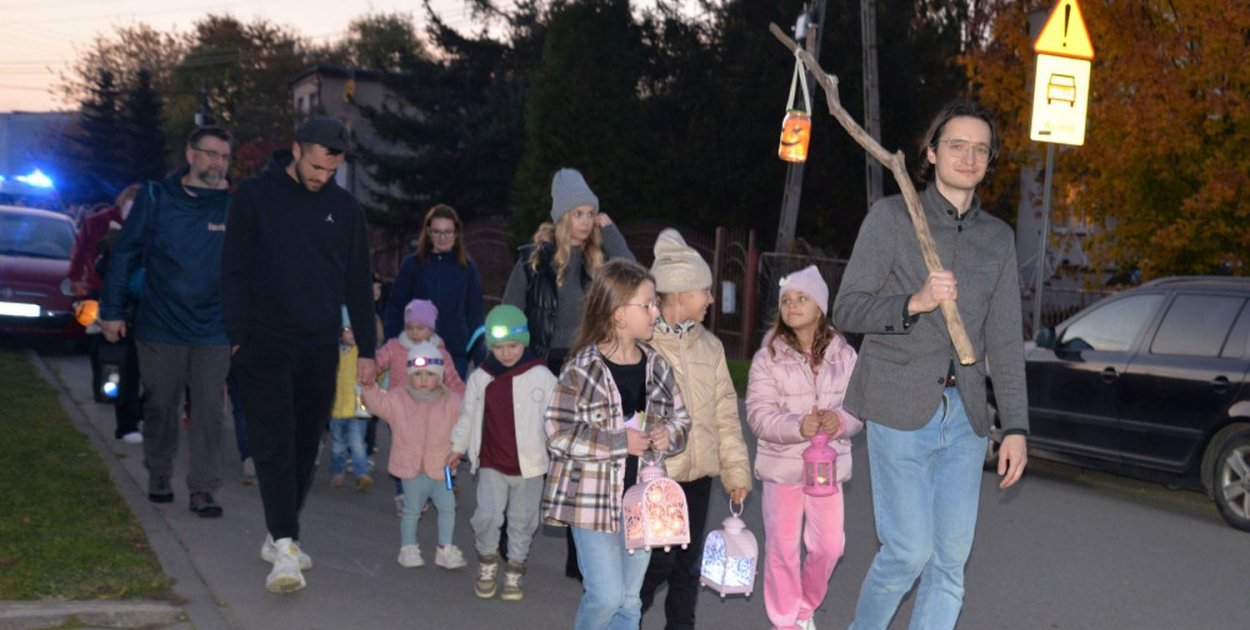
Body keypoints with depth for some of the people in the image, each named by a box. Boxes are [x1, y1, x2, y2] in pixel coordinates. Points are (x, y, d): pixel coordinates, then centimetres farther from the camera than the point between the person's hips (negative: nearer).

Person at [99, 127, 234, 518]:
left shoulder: (233, 206, 1)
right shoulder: (156, 198, 0)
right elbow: (124, 254, 4)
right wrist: (112, 310, 2)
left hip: (213, 333, 0)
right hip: (160, 327, 0)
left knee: (209, 413, -2)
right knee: (161, 408, 11)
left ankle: (203, 490, 4)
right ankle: (159, 478, 29)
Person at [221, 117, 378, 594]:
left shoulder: (344, 207, 9)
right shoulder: (256, 196, -1)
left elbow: (358, 283, 12)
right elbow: (234, 272, -1)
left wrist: (366, 349, 9)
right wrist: (239, 338, -8)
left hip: (320, 348, 4)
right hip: (266, 344, -4)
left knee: (305, 447, 9)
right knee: (274, 445, -11)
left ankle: (279, 535, 23)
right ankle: (285, 549, -16)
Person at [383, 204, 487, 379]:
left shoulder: (468, 268, 7)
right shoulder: (412, 264, 5)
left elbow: (475, 313, 9)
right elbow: (395, 307, 6)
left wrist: (480, 355, 0)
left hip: (457, 354, 1)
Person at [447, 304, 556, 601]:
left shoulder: (541, 376, -8)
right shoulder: (480, 378, -1)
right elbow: (468, 416, 12)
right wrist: (458, 448, 19)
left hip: (530, 465, 0)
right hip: (491, 464, 1)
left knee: (522, 521, 10)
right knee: (487, 516, -12)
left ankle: (514, 574, 28)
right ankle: (487, 562, 15)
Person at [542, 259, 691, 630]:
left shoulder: (656, 367, 3)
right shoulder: (581, 371, -13)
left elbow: (680, 419, 14)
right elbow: (558, 434, -17)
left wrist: (670, 435, -9)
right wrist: (619, 442, -20)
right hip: (594, 498, -5)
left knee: (629, 600, 12)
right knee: (606, 596, -6)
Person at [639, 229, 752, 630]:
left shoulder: (709, 345, 8)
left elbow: (725, 412, 12)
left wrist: (736, 469, 9)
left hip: (698, 475, 6)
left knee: (688, 566, 13)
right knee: (659, 562, -2)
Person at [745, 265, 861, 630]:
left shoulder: (844, 355, 1)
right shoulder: (768, 357, -4)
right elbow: (759, 415, -11)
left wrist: (840, 421, -22)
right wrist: (798, 426, -28)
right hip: (782, 464, -2)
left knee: (829, 545, 6)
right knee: (783, 546, 4)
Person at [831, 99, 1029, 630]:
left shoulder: (998, 237, 12)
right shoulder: (891, 217, 0)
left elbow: (1005, 340, 11)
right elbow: (846, 309, -3)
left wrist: (1015, 427, 5)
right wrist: (915, 303, -20)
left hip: (964, 416, 4)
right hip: (901, 410, -4)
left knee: (951, 562, 3)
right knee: (910, 550, -7)